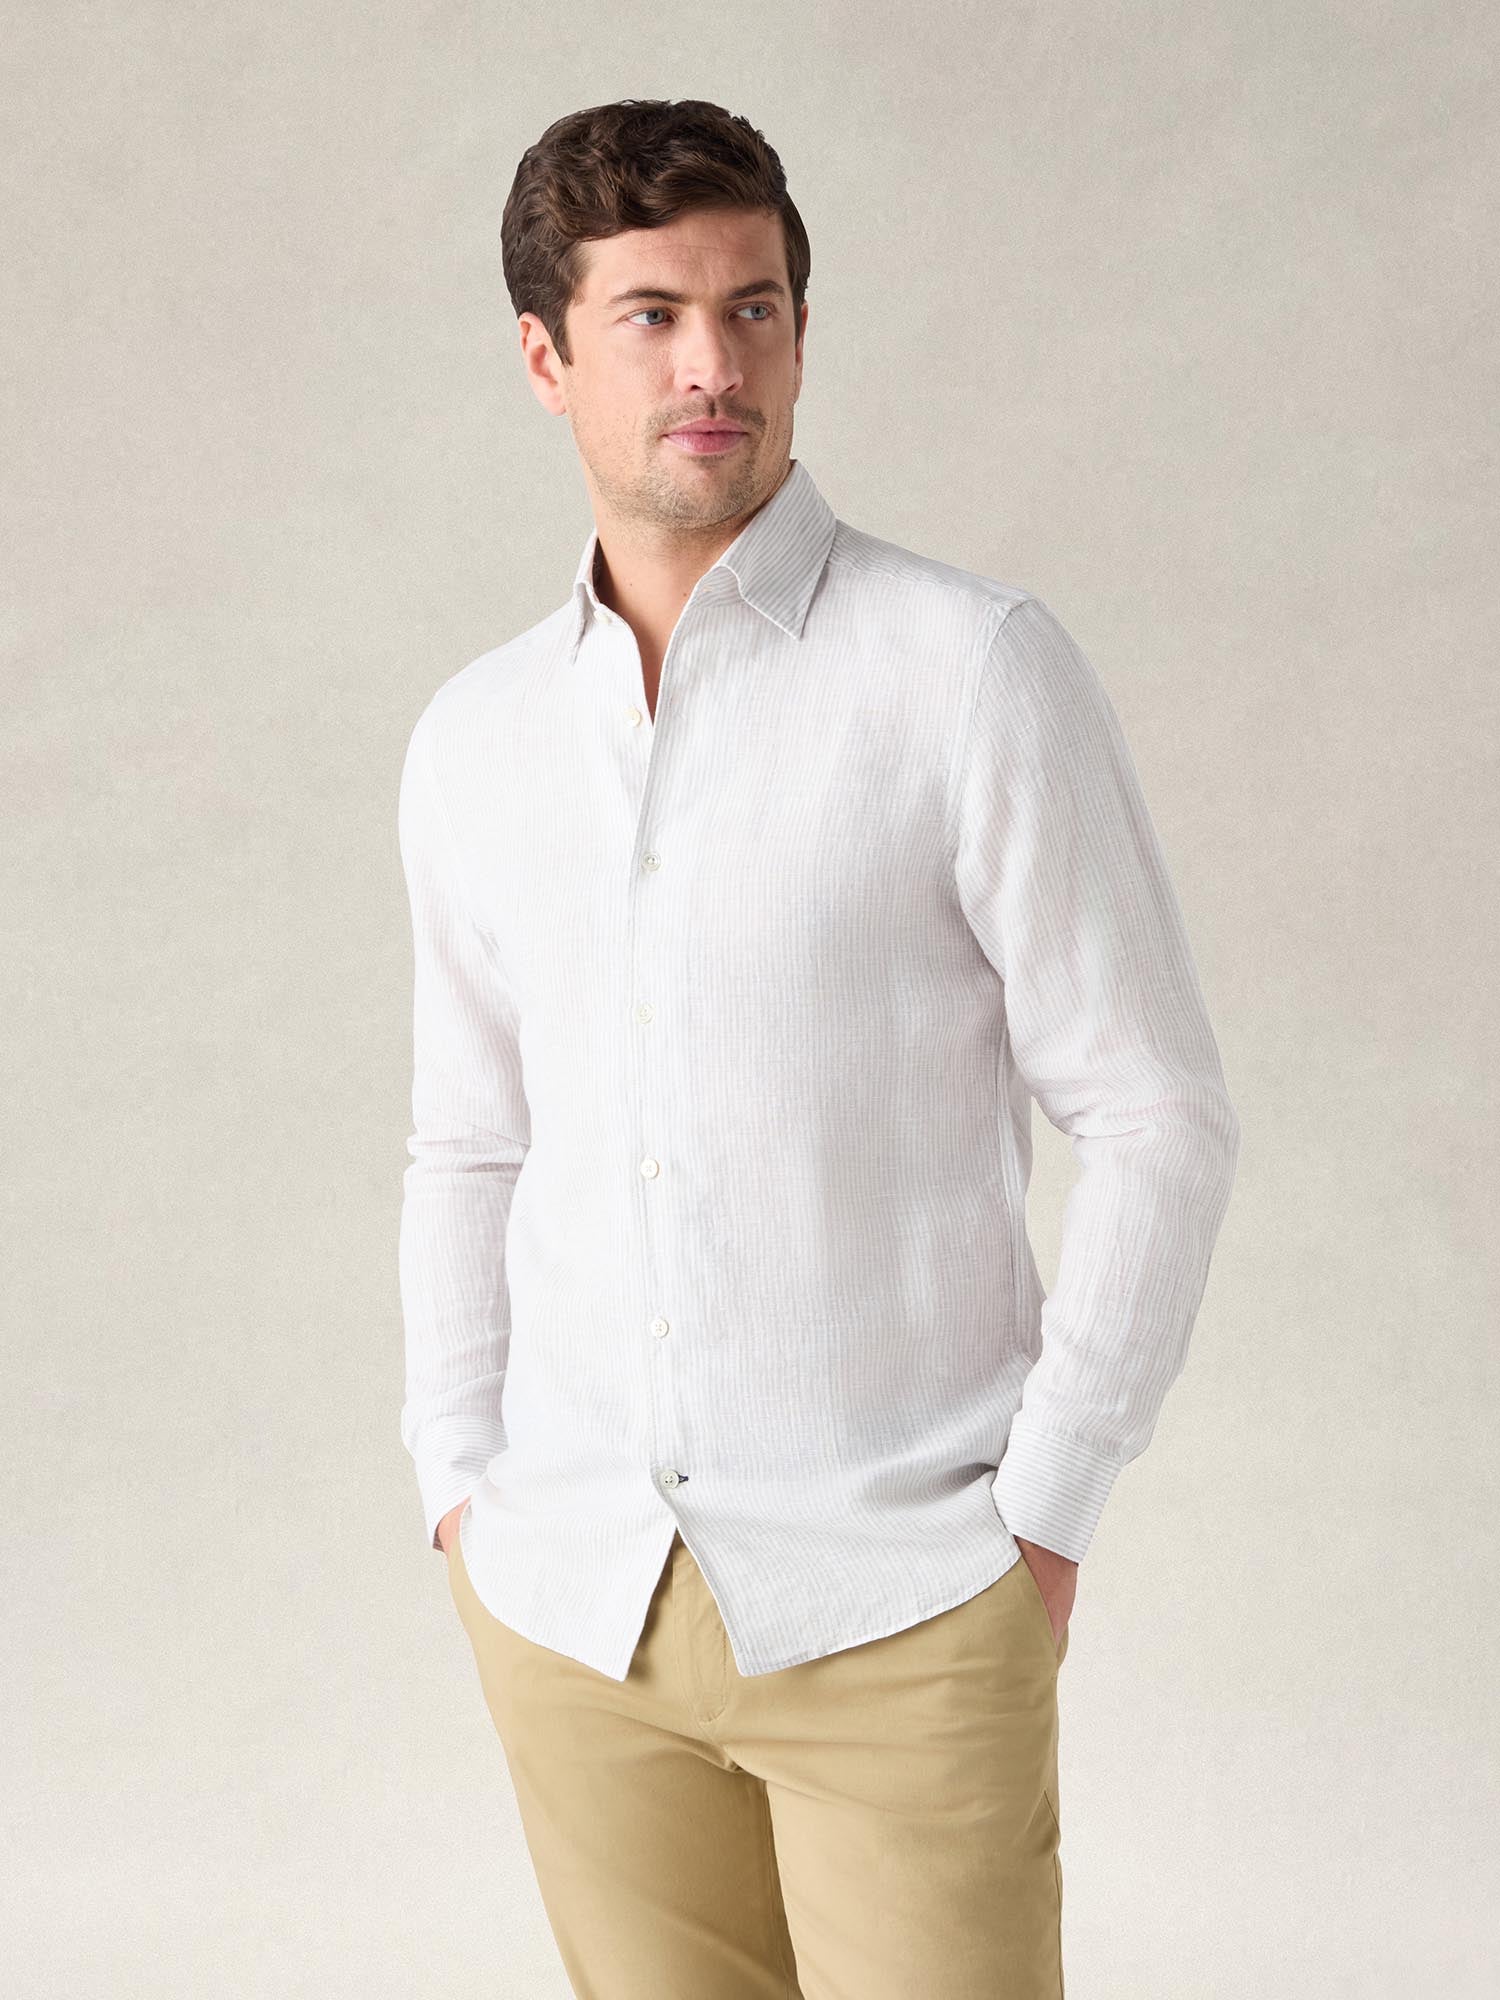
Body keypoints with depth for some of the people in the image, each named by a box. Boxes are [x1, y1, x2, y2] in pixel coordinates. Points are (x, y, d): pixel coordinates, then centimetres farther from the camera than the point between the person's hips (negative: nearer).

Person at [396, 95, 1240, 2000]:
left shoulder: (976, 667, -8)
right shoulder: (472, 741, 8)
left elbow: (1156, 1115, -7)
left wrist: (1040, 1512, -9)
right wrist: (460, 1481, 8)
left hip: (897, 1605, -4)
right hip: (566, 1605, 4)